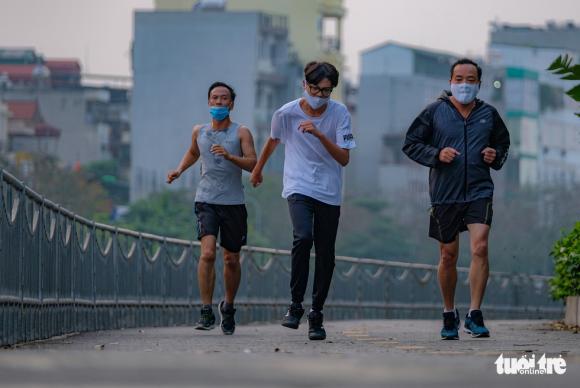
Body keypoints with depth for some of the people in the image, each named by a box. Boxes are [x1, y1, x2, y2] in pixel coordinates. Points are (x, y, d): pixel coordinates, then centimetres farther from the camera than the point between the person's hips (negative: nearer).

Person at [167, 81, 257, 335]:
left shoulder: (241, 133, 0)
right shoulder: (199, 132, 9)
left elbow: (252, 164, -12)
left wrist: (229, 156, -27)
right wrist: (179, 170, 15)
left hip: (233, 202, 0)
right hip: (206, 200, 0)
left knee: (232, 260, 10)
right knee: (207, 253, -18)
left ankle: (228, 307, 32)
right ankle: (206, 312, -17)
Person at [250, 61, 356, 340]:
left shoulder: (339, 114, -5)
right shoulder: (286, 113, -4)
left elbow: (344, 158, -11)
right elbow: (273, 140, 17)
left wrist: (319, 134, -24)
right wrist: (258, 169, 31)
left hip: (329, 193, 1)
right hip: (299, 188, -1)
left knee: (325, 254, 1)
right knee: (303, 237, -25)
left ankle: (316, 314, 13)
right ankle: (295, 305, -18)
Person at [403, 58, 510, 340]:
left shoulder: (488, 114, 7)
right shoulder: (435, 112, 1)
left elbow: (503, 142, 22)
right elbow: (410, 144, 4)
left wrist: (496, 156, 0)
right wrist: (436, 155, -12)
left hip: (479, 191, 0)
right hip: (445, 193, 0)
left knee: (480, 248, -17)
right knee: (448, 256, 7)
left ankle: (475, 315, -12)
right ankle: (449, 314, 25)